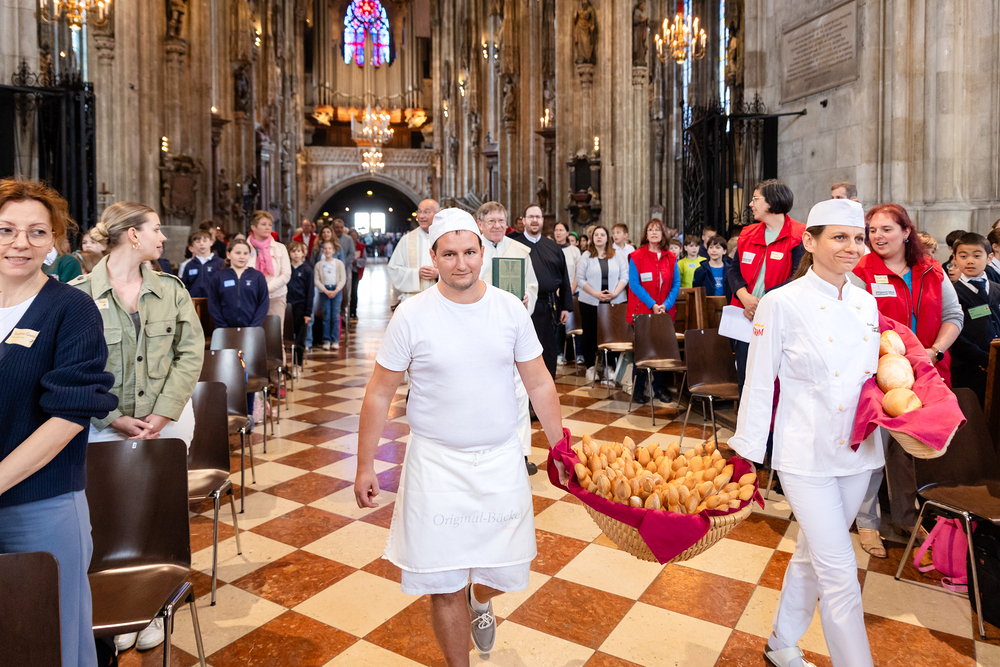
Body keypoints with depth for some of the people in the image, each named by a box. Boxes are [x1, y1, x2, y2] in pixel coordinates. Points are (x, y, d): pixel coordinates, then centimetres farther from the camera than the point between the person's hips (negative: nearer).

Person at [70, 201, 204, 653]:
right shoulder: (79, 294, -8)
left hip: (168, 419, 2)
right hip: (105, 424, -2)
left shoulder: (171, 290, 0)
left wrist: (161, 416, -11)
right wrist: (117, 418, -13)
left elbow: (190, 353, -3)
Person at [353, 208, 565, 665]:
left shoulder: (510, 309, -2)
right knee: (444, 583, 5)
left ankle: (480, 600, 49)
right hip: (437, 464, -2)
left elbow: (540, 385, 5)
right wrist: (364, 465, -1)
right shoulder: (411, 315, -9)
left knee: (507, 568, 12)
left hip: (501, 460, 2)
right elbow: (379, 394, -2)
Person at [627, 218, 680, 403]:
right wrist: (652, 304, -16)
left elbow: (676, 284, 4)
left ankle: (659, 388, 19)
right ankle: (638, 390, 12)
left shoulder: (671, 258, 8)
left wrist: (666, 304, -11)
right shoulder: (636, 257, -3)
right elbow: (634, 284, -9)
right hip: (642, 311, -3)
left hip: (665, 312, 3)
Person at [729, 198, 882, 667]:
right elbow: (759, 386, -11)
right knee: (840, 574, -3)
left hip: (856, 453, 6)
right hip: (805, 455, -6)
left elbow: (872, 377, 16)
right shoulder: (782, 304, -12)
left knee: (813, 555, 19)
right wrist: (746, 459, -11)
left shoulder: (867, 304, 5)